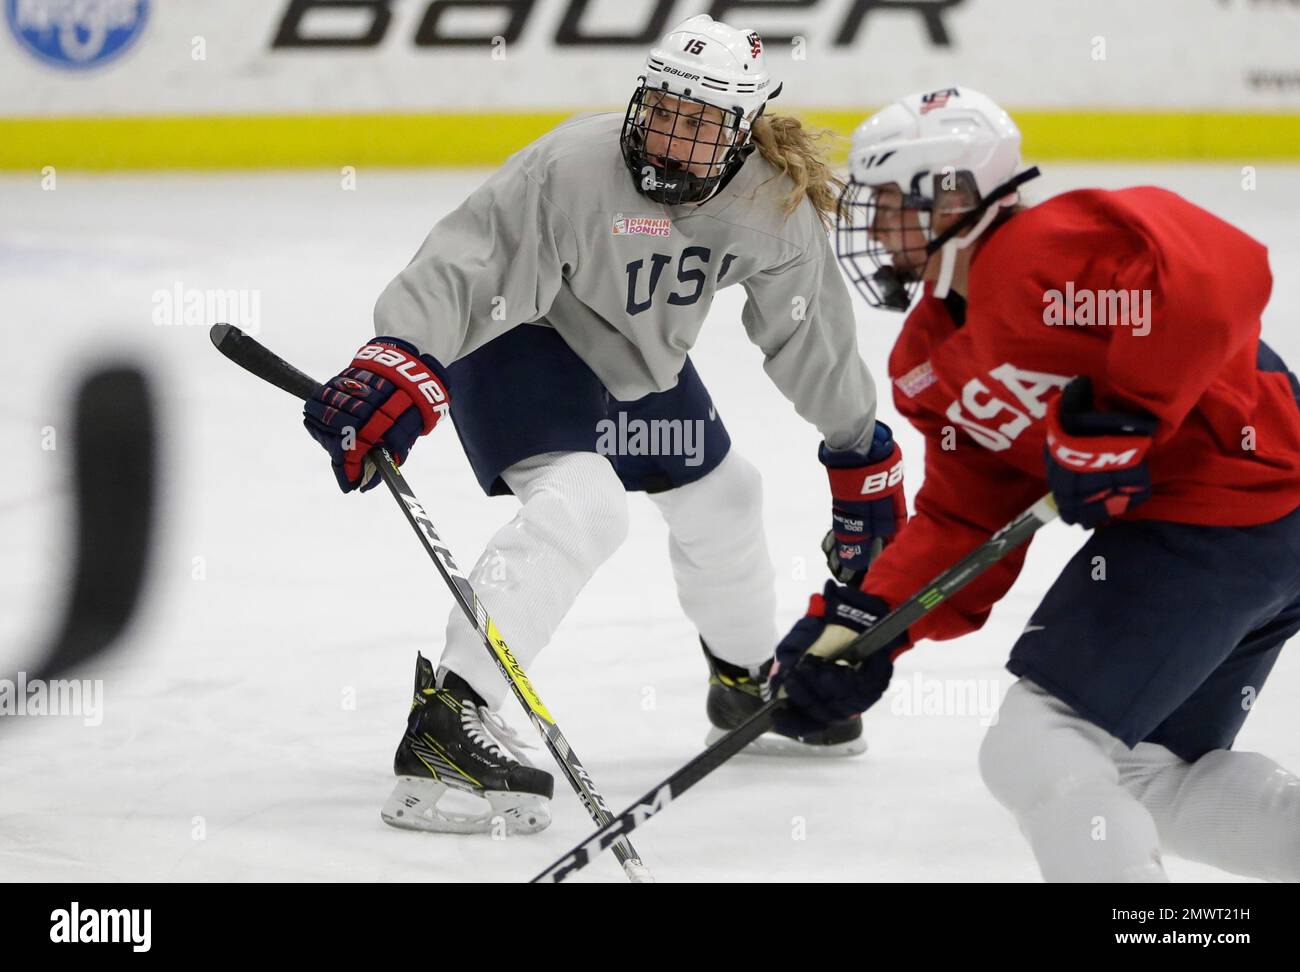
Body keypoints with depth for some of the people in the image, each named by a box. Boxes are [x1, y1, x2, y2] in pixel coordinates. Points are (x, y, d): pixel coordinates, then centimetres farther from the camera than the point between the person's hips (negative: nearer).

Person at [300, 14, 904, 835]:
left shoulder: (774, 200, -13)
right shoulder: (572, 167, -33)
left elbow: (807, 330, 1)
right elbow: (468, 265, -36)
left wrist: (861, 451, 8)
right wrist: (396, 368, -50)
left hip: (639, 360, 7)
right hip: (520, 341, -7)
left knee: (721, 495, 20)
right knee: (582, 504, -29)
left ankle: (749, 678, 49)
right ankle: (447, 716, -36)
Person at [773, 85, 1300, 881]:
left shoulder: (1037, 254, -17)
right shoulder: (931, 358, 14)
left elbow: (1220, 277, -30)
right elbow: (965, 525, 13)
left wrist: (1120, 418, -27)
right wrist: (863, 624, 1)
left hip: (1216, 513, -11)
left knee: (1035, 752, -11)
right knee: (1159, 778, 20)